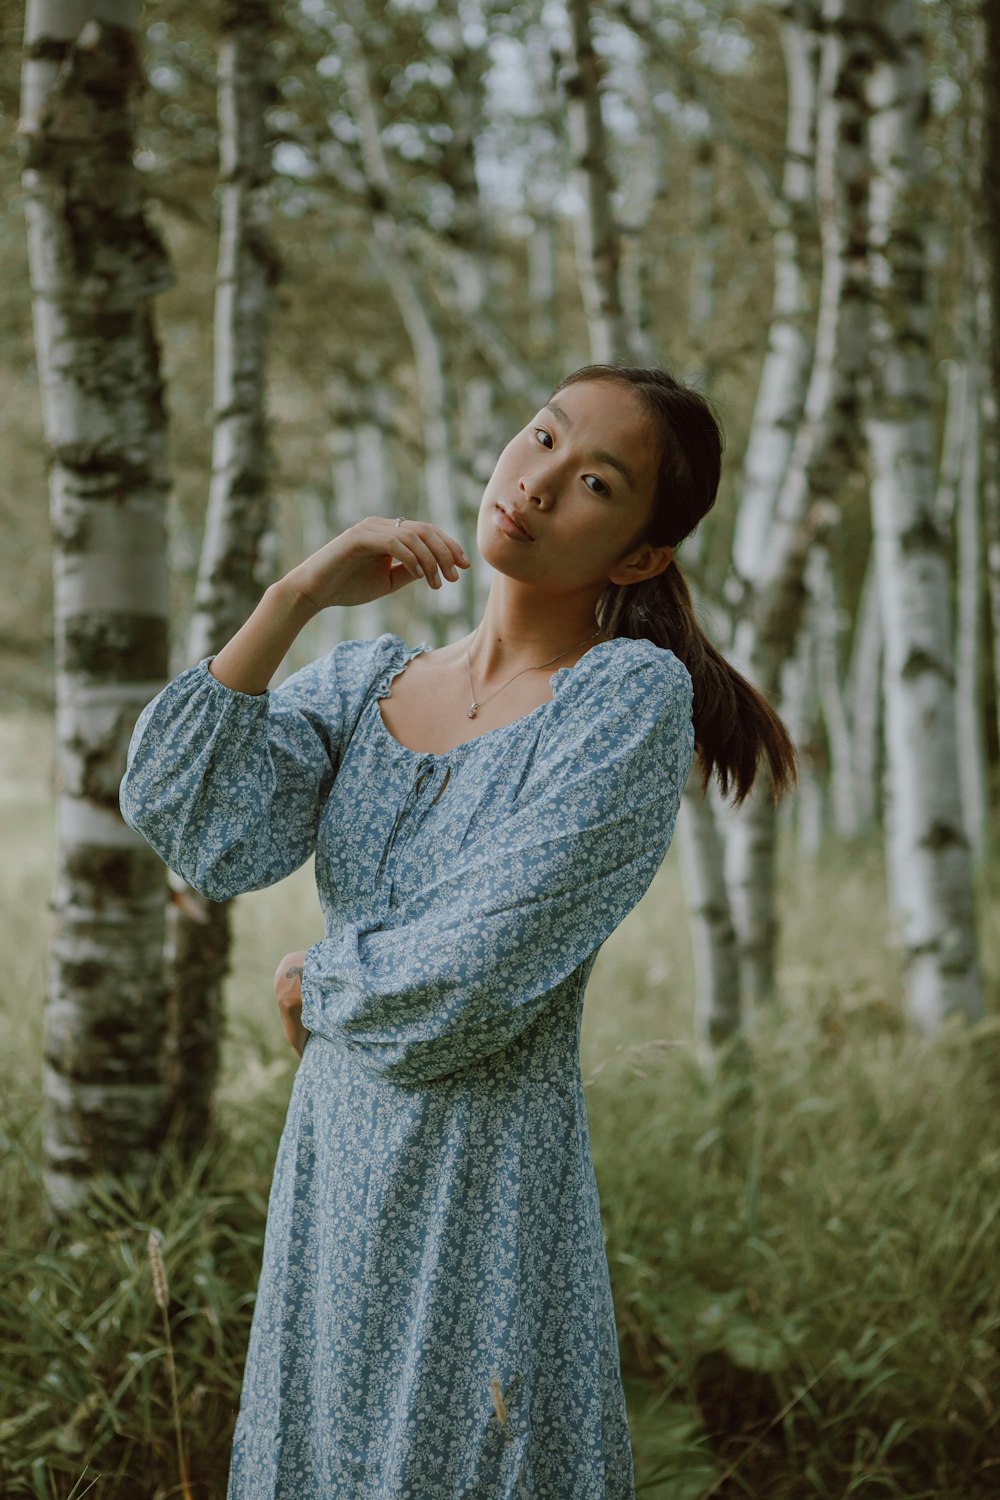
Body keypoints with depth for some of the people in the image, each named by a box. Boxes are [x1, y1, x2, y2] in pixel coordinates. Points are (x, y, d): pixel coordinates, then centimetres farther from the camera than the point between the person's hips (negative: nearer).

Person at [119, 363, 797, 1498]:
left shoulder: (634, 696, -12)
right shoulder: (365, 681, 6)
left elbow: (464, 987, -17)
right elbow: (192, 828, -11)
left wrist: (315, 986, 0)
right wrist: (294, 596, -12)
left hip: (488, 1201, -5)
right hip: (329, 1174, 6)